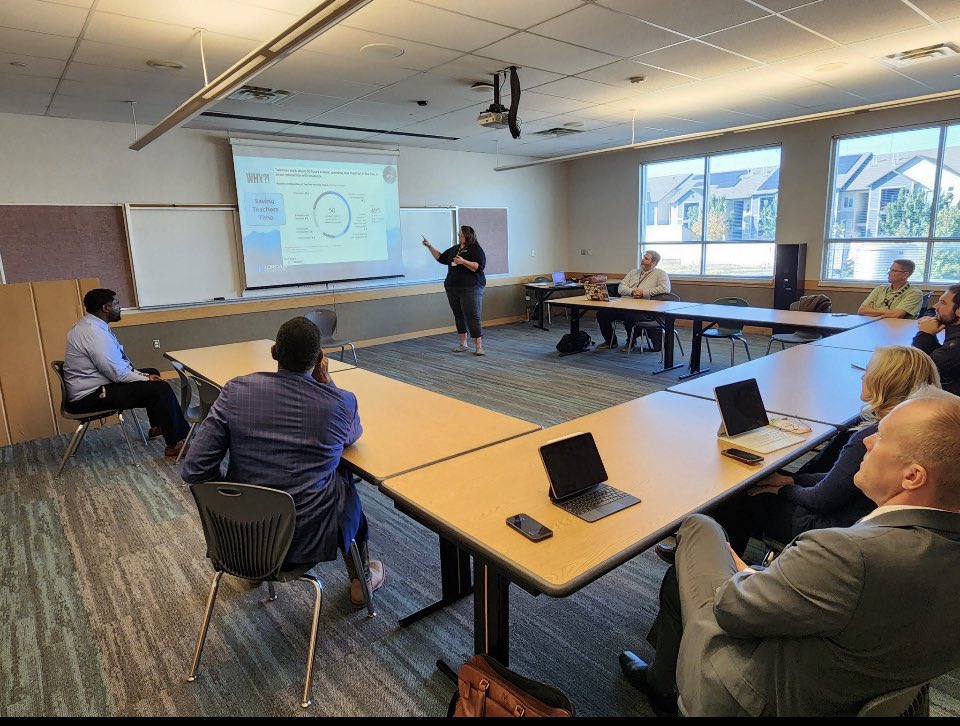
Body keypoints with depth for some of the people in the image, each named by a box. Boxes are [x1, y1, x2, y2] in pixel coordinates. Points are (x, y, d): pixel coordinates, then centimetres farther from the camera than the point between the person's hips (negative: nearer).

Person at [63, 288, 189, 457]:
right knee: (160, 389, -17)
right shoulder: (94, 333, -25)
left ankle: (158, 426, 31)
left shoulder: (88, 324, 8)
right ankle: (175, 444, -10)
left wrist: (142, 374, 3)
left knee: (152, 372, 21)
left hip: (92, 386, 11)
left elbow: (117, 362, 12)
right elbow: (118, 373, -25)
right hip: (91, 396, -11)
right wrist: (145, 378, -11)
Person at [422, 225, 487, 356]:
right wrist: (430, 246, 20)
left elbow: (479, 267, -15)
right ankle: (463, 343, 18)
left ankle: (479, 346, -7)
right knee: (459, 316, 9)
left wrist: (463, 261, -24)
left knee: (472, 317, -10)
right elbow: (441, 258, 26)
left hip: (470, 289, -7)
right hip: (452, 289, 7)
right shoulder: (454, 249, 17)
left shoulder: (476, 249, -4)